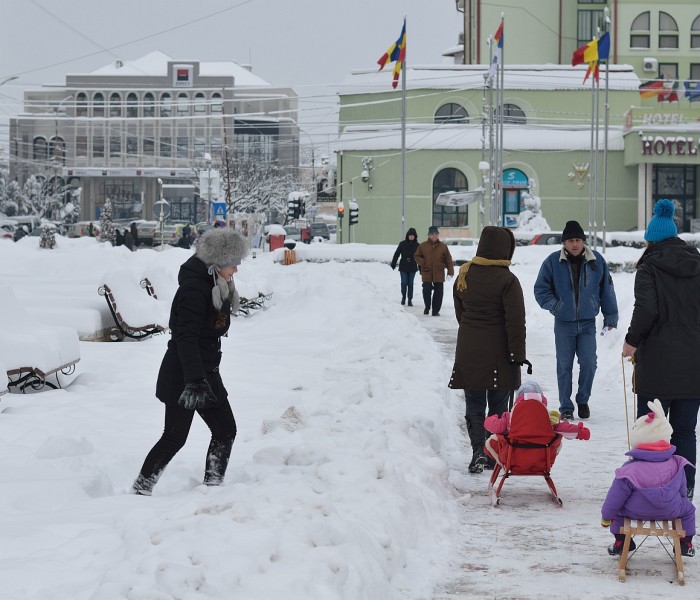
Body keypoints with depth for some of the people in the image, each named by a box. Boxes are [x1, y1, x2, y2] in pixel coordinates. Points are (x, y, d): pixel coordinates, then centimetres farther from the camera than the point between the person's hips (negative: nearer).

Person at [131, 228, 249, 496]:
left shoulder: (218, 286, 10)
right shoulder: (194, 288, -20)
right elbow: (186, 338, -29)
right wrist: (195, 380, -37)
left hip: (206, 373, 9)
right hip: (182, 377, -9)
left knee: (225, 431, 8)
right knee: (175, 438, -4)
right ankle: (140, 490, 5)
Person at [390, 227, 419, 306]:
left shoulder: (417, 245, 3)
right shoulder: (402, 244, 0)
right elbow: (396, 254, 3)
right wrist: (393, 264, -2)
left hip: (412, 268, 1)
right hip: (403, 267, -1)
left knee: (410, 284, 2)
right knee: (404, 283, -3)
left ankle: (410, 300, 8)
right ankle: (403, 298, 18)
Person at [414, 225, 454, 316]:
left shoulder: (443, 246, 4)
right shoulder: (423, 246, 3)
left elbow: (448, 260, 6)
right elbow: (416, 256, 11)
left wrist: (450, 272, 1)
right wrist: (423, 263, -8)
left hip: (439, 275, 1)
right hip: (426, 274, -1)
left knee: (438, 292, 1)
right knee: (427, 291, -6)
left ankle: (435, 310, 12)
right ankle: (427, 307, 19)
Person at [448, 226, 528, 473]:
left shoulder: (464, 276, 4)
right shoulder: (507, 280, -14)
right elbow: (516, 321, -14)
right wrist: (518, 355, -10)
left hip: (468, 351, 4)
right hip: (498, 353, -4)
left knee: (474, 404, 8)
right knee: (498, 405, 8)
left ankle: (478, 450, -7)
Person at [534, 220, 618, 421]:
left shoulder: (597, 261, -2)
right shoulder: (553, 262, -5)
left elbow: (607, 290, 6)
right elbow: (541, 289, 3)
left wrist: (610, 317, 7)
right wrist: (553, 305, -9)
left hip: (587, 323, 1)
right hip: (563, 323, -1)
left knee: (589, 363, -3)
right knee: (564, 366, 4)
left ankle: (583, 400, 20)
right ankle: (565, 407, 14)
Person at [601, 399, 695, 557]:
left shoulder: (630, 470, -19)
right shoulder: (676, 465, -10)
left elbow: (615, 497, -11)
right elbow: (682, 491, 5)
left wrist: (606, 516, 5)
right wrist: (679, 502, 28)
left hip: (636, 512, -1)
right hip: (670, 512, 2)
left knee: (616, 508, 26)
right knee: (688, 508, 29)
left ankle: (620, 542, 29)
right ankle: (686, 544, 32)